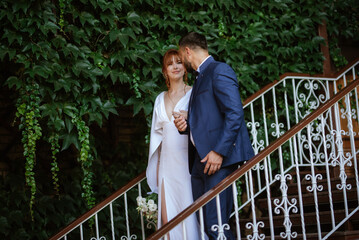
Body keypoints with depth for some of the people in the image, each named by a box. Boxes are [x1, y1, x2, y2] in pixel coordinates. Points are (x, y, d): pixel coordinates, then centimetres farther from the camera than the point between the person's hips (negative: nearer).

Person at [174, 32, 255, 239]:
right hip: (201, 160, 9)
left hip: (219, 159, -9)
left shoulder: (219, 70, -5)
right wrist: (186, 126, 8)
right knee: (201, 223, 6)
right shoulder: (201, 78, 24)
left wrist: (219, 151, -21)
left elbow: (235, 113, -16)